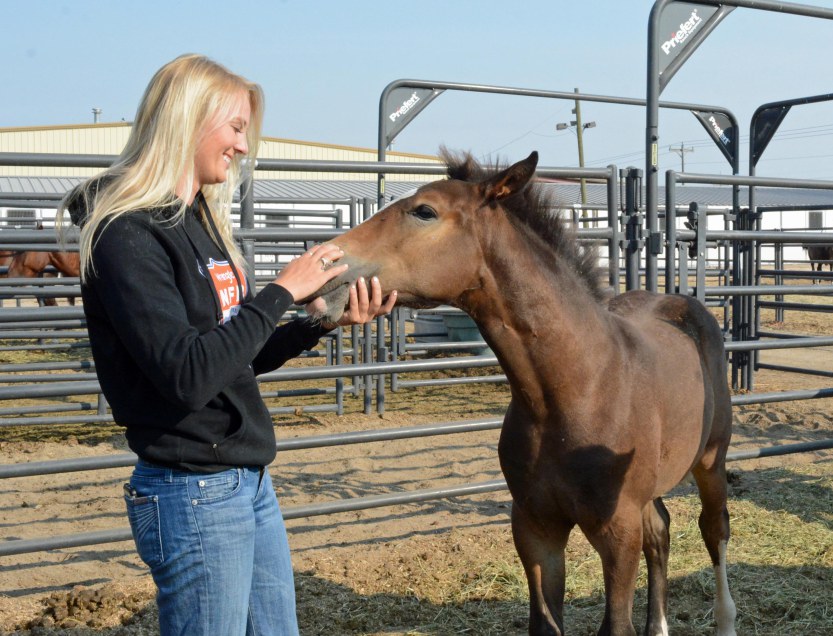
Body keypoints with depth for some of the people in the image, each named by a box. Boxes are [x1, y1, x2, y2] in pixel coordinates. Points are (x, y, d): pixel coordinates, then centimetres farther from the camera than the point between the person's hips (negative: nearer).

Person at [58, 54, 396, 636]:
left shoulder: (201, 224, 10)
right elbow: (188, 375, -26)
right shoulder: (129, 238, -17)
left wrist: (323, 322, 1)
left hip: (251, 481, 9)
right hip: (195, 496, -9)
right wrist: (281, 292, -20)